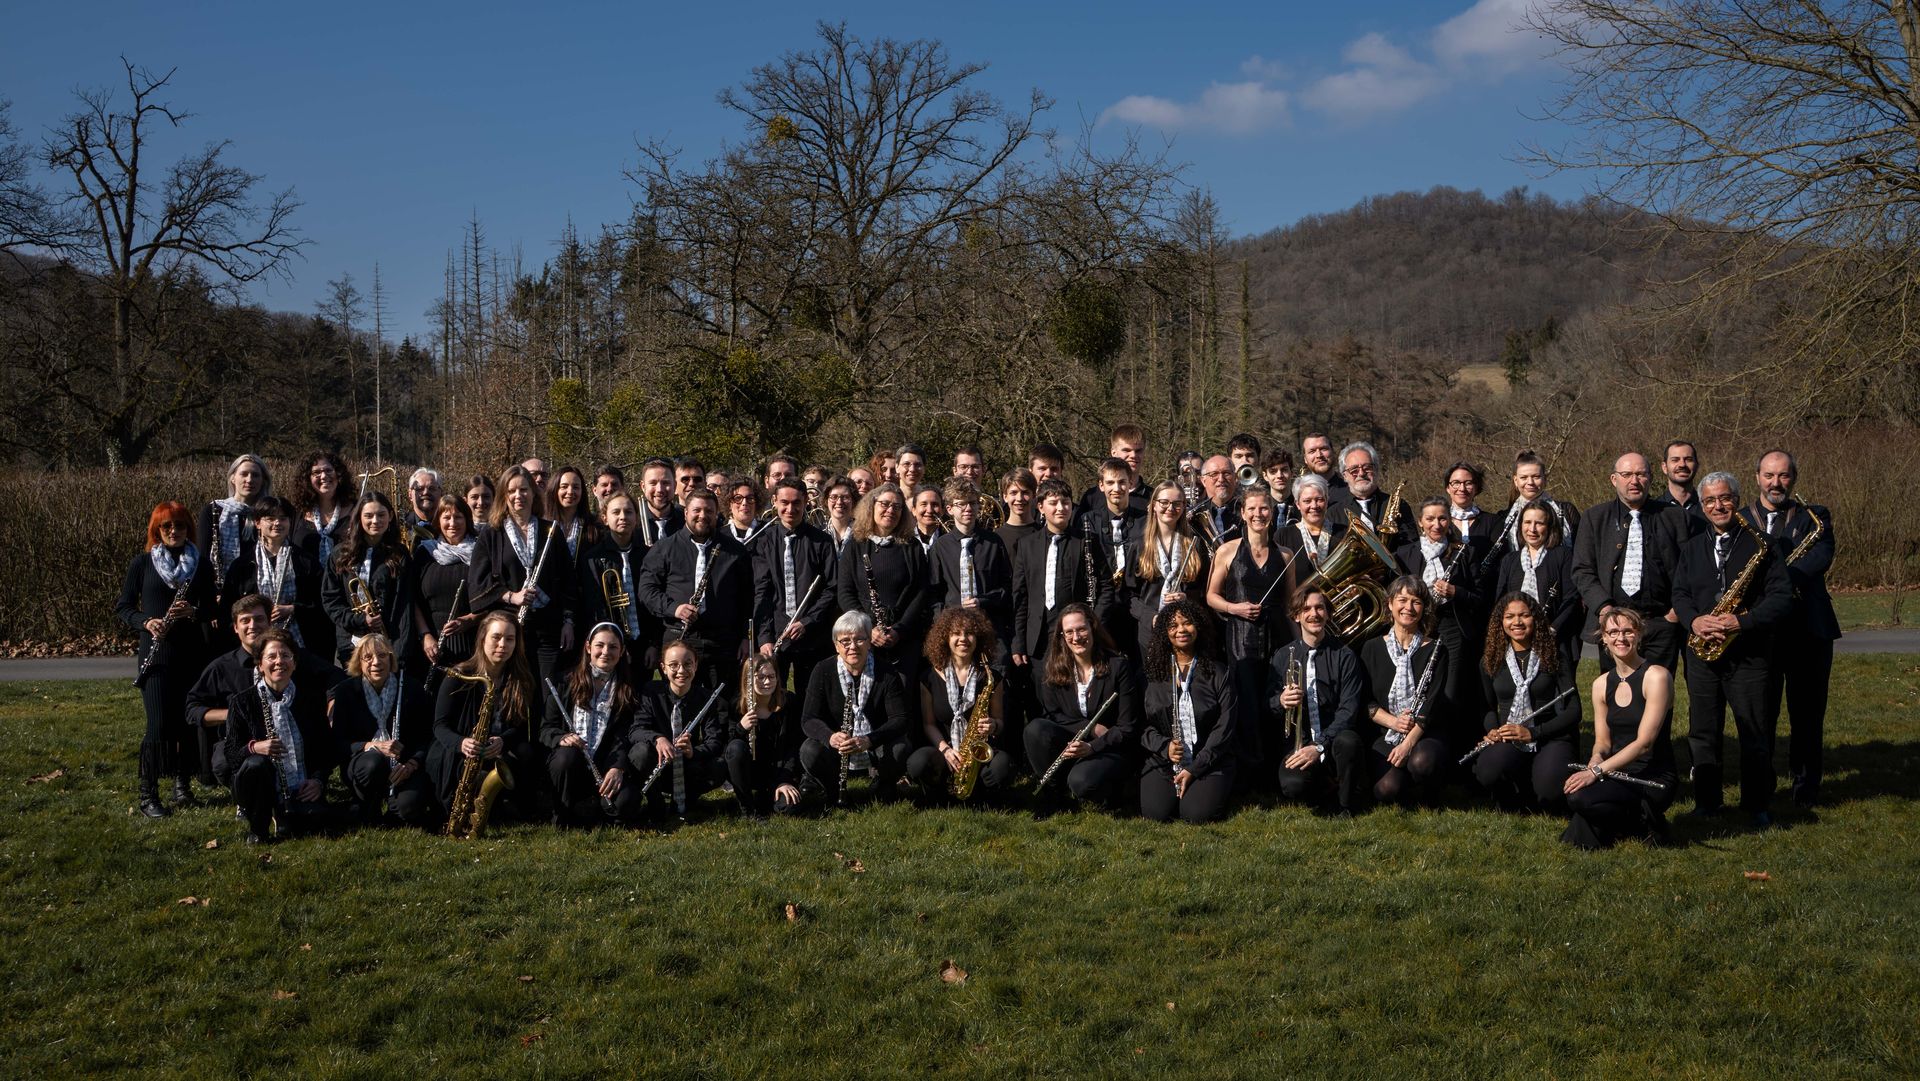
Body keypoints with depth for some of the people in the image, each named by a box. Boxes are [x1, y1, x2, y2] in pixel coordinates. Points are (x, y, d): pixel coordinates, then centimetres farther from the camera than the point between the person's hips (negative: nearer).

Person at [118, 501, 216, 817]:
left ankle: (182, 782, 21)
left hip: (192, 652, 2)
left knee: (189, 720, 4)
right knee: (159, 724, -9)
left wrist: (193, 611, -11)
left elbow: (210, 608, 11)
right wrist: (145, 622, -13)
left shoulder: (201, 565, 8)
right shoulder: (142, 563, 3)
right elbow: (123, 607, 6)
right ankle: (148, 794, -2)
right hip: (157, 654, -2)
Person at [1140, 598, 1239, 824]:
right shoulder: (1154, 673, 8)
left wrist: (1194, 769, -12)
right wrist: (1164, 746, -15)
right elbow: (1144, 724, 6)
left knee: (1196, 814, -24)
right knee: (1155, 813, -22)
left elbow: (1224, 728, -3)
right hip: (1163, 761, 1)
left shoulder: (1219, 674, 3)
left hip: (1209, 763, -1)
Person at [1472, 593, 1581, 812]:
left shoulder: (1553, 656, 2)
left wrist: (1532, 733, -14)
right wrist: (1493, 730, -3)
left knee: (1549, 789, -34)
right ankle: (1510, 802, 1)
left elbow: (1573, 710, -2)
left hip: (1551, 738, -1)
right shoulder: (1490, 660, 10)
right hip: (1508, 741, 1)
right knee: (1486, 772, -35)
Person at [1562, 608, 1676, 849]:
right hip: (1617, 773, 5)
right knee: (1567, 789, -27)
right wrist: (1595, 762, -13)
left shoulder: (1656, 676, -10)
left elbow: (1644, 742, -17)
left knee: (1581, 797, -30)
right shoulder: (1602, 684, 9)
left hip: (1653, 778, -5)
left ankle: (1644, 821, -4)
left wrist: (1597, 771, -24)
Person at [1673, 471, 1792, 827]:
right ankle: (1706, 803, 18)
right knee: (1702, 732, 7)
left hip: (1749, 654, -4)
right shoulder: (1691, 548, 13)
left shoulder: (1763, 545, -1)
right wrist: (1694, 620, -9)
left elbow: (1782, 597, -8)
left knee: (1755, 734, 1)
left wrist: (1742, 622, -20)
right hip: (1703, 652, 4)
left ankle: (1757, 806, 12)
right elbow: (1679, 593, 11)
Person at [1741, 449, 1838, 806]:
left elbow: (1821, 557, -13)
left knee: (1807, 714, 5)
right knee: (1760, 712, 4)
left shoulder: (1814, 517, 6)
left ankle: (1805, 786, 16)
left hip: (1808, 629, 0)